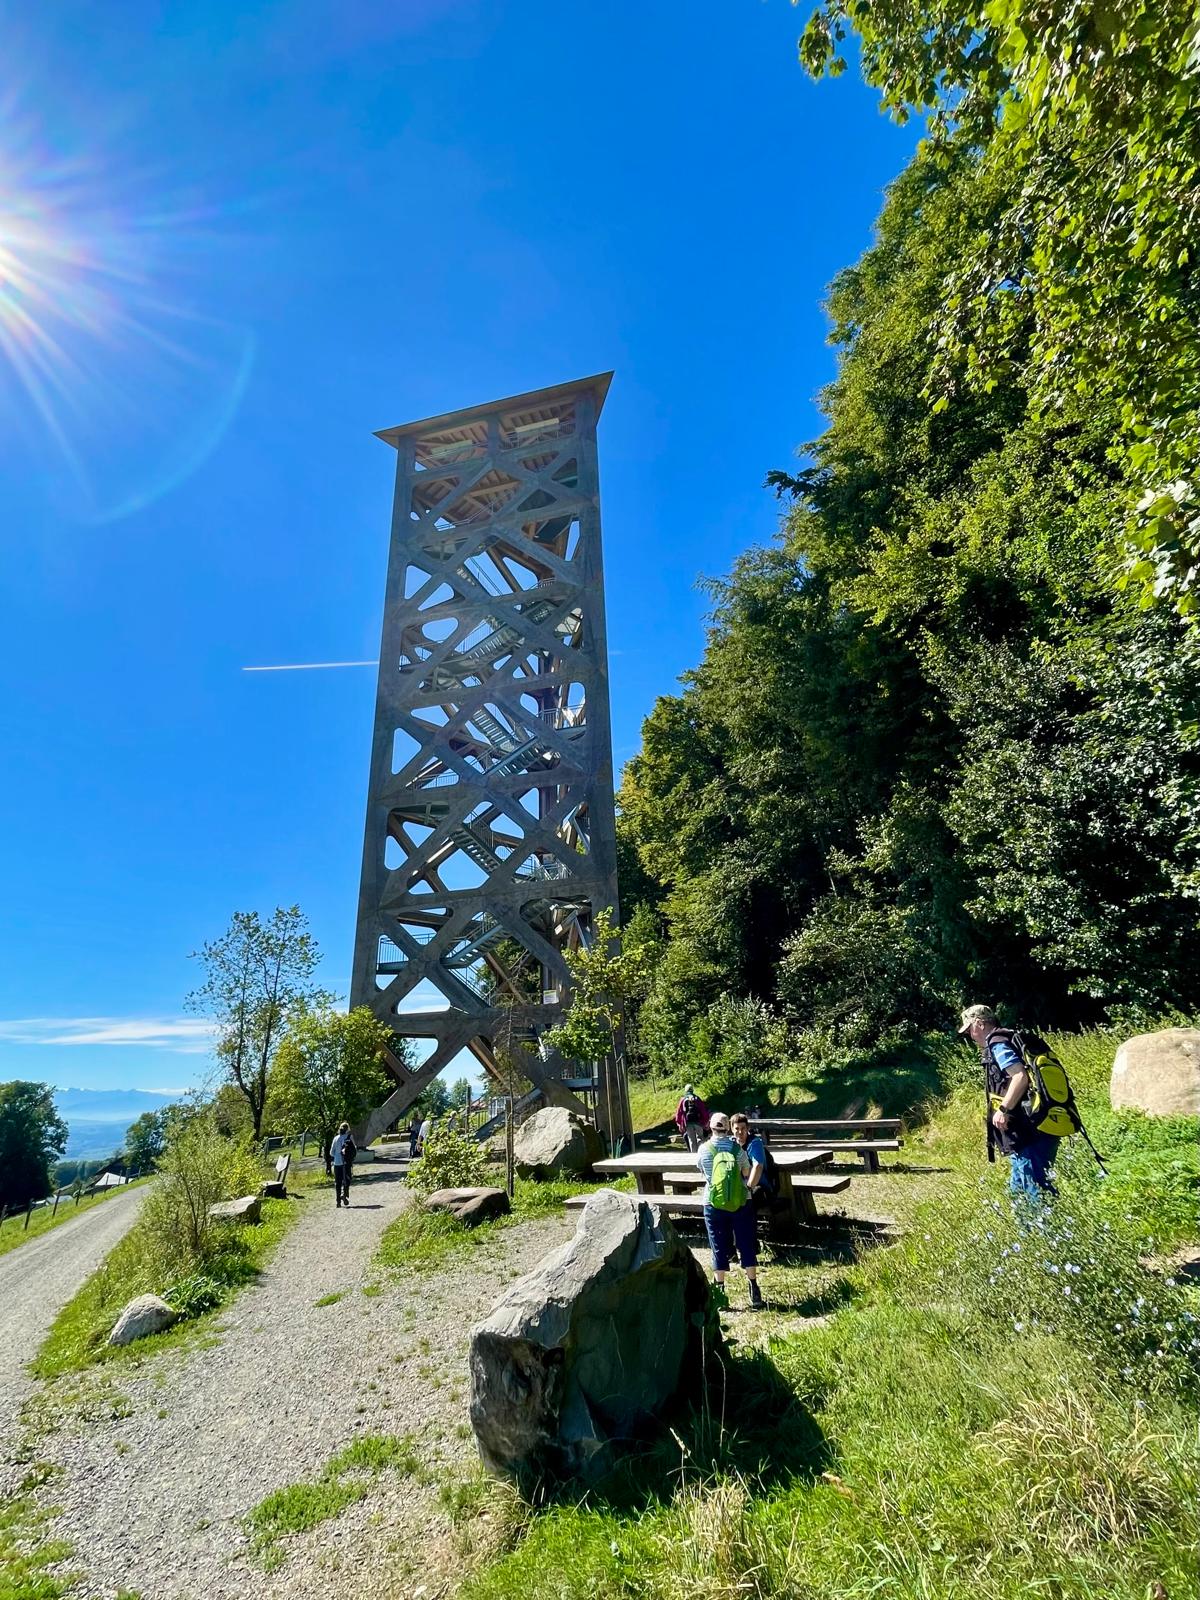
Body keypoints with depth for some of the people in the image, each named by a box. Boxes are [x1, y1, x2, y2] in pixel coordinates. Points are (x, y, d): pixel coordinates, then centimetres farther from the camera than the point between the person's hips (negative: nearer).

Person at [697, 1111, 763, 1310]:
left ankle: (720, 1292, 14)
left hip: (713, 1205, 0)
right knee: (747, 1247, 12)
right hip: (741, 1204, 0)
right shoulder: (737, 1149, -10)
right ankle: (754, 1291, 16)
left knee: (719, 1249, 10)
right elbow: (747, 1173, 3)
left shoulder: (703, 1150, -9)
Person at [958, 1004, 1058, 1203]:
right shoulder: (1007, 1041, 20)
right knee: (1019, 1190, 17)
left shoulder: (997, 1044, -9)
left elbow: (1021, 1077, -23)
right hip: (1041, 1128, 10)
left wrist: (1003, 1109, -22)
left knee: (1036, 1193, -9)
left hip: (1028, 1134, -10)